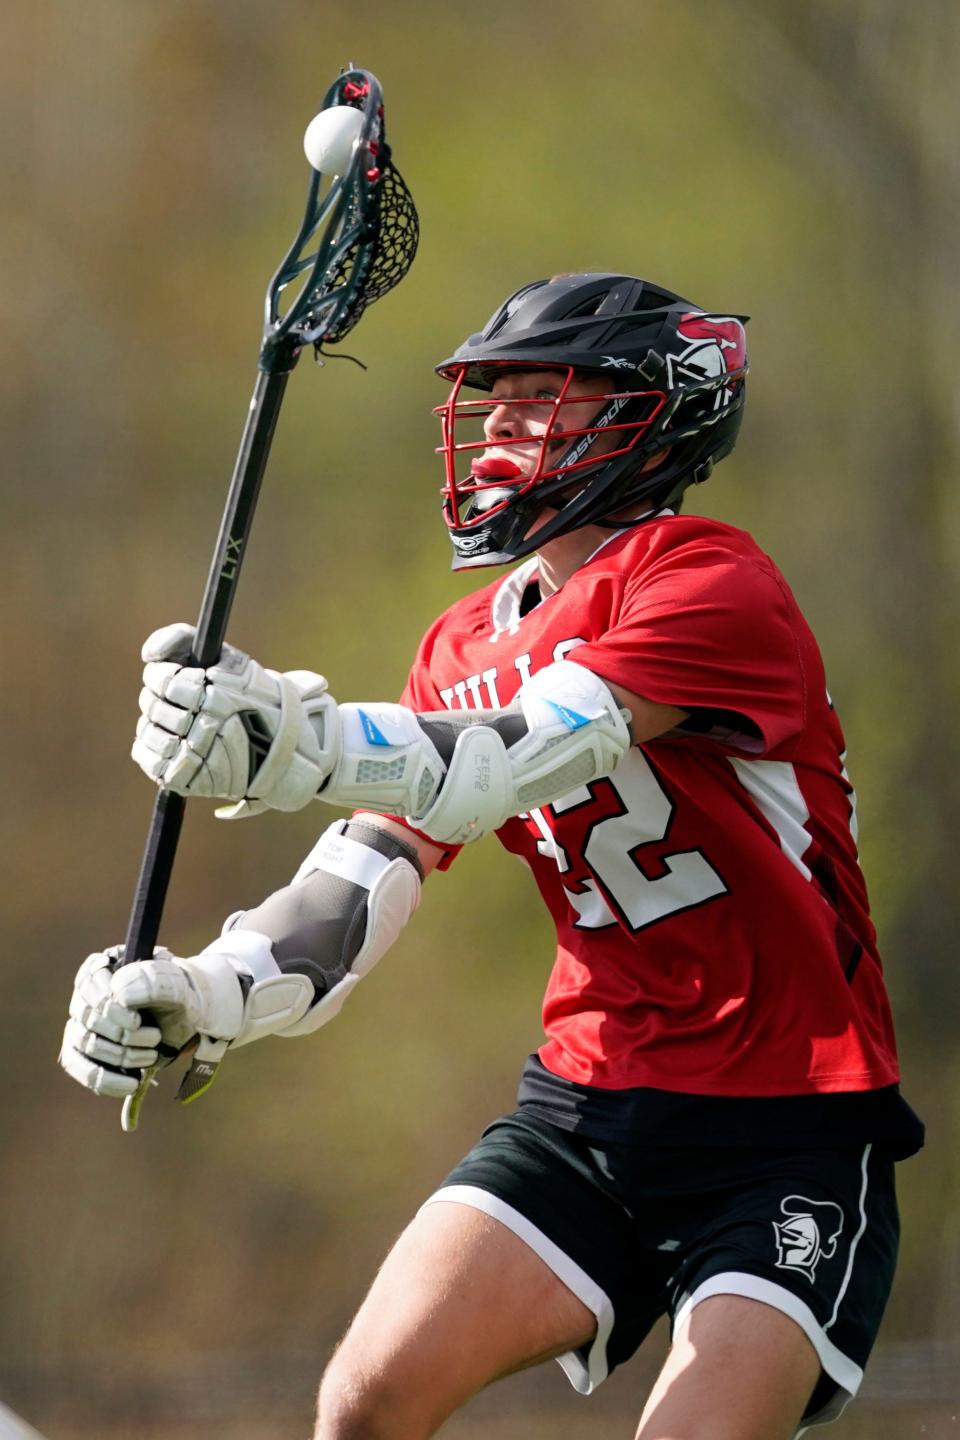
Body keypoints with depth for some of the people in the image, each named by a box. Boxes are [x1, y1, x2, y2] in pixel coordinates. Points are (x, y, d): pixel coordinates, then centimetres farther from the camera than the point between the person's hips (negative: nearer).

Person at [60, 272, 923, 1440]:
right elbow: (369, 869, 1)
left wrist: (303, 743, -45)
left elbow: (522, 761, -29)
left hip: (791, 1126, -6)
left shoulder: (710, 581, -13)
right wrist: (208, 996, -18)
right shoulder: (467, 646, 11)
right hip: (587, 1108, 6)